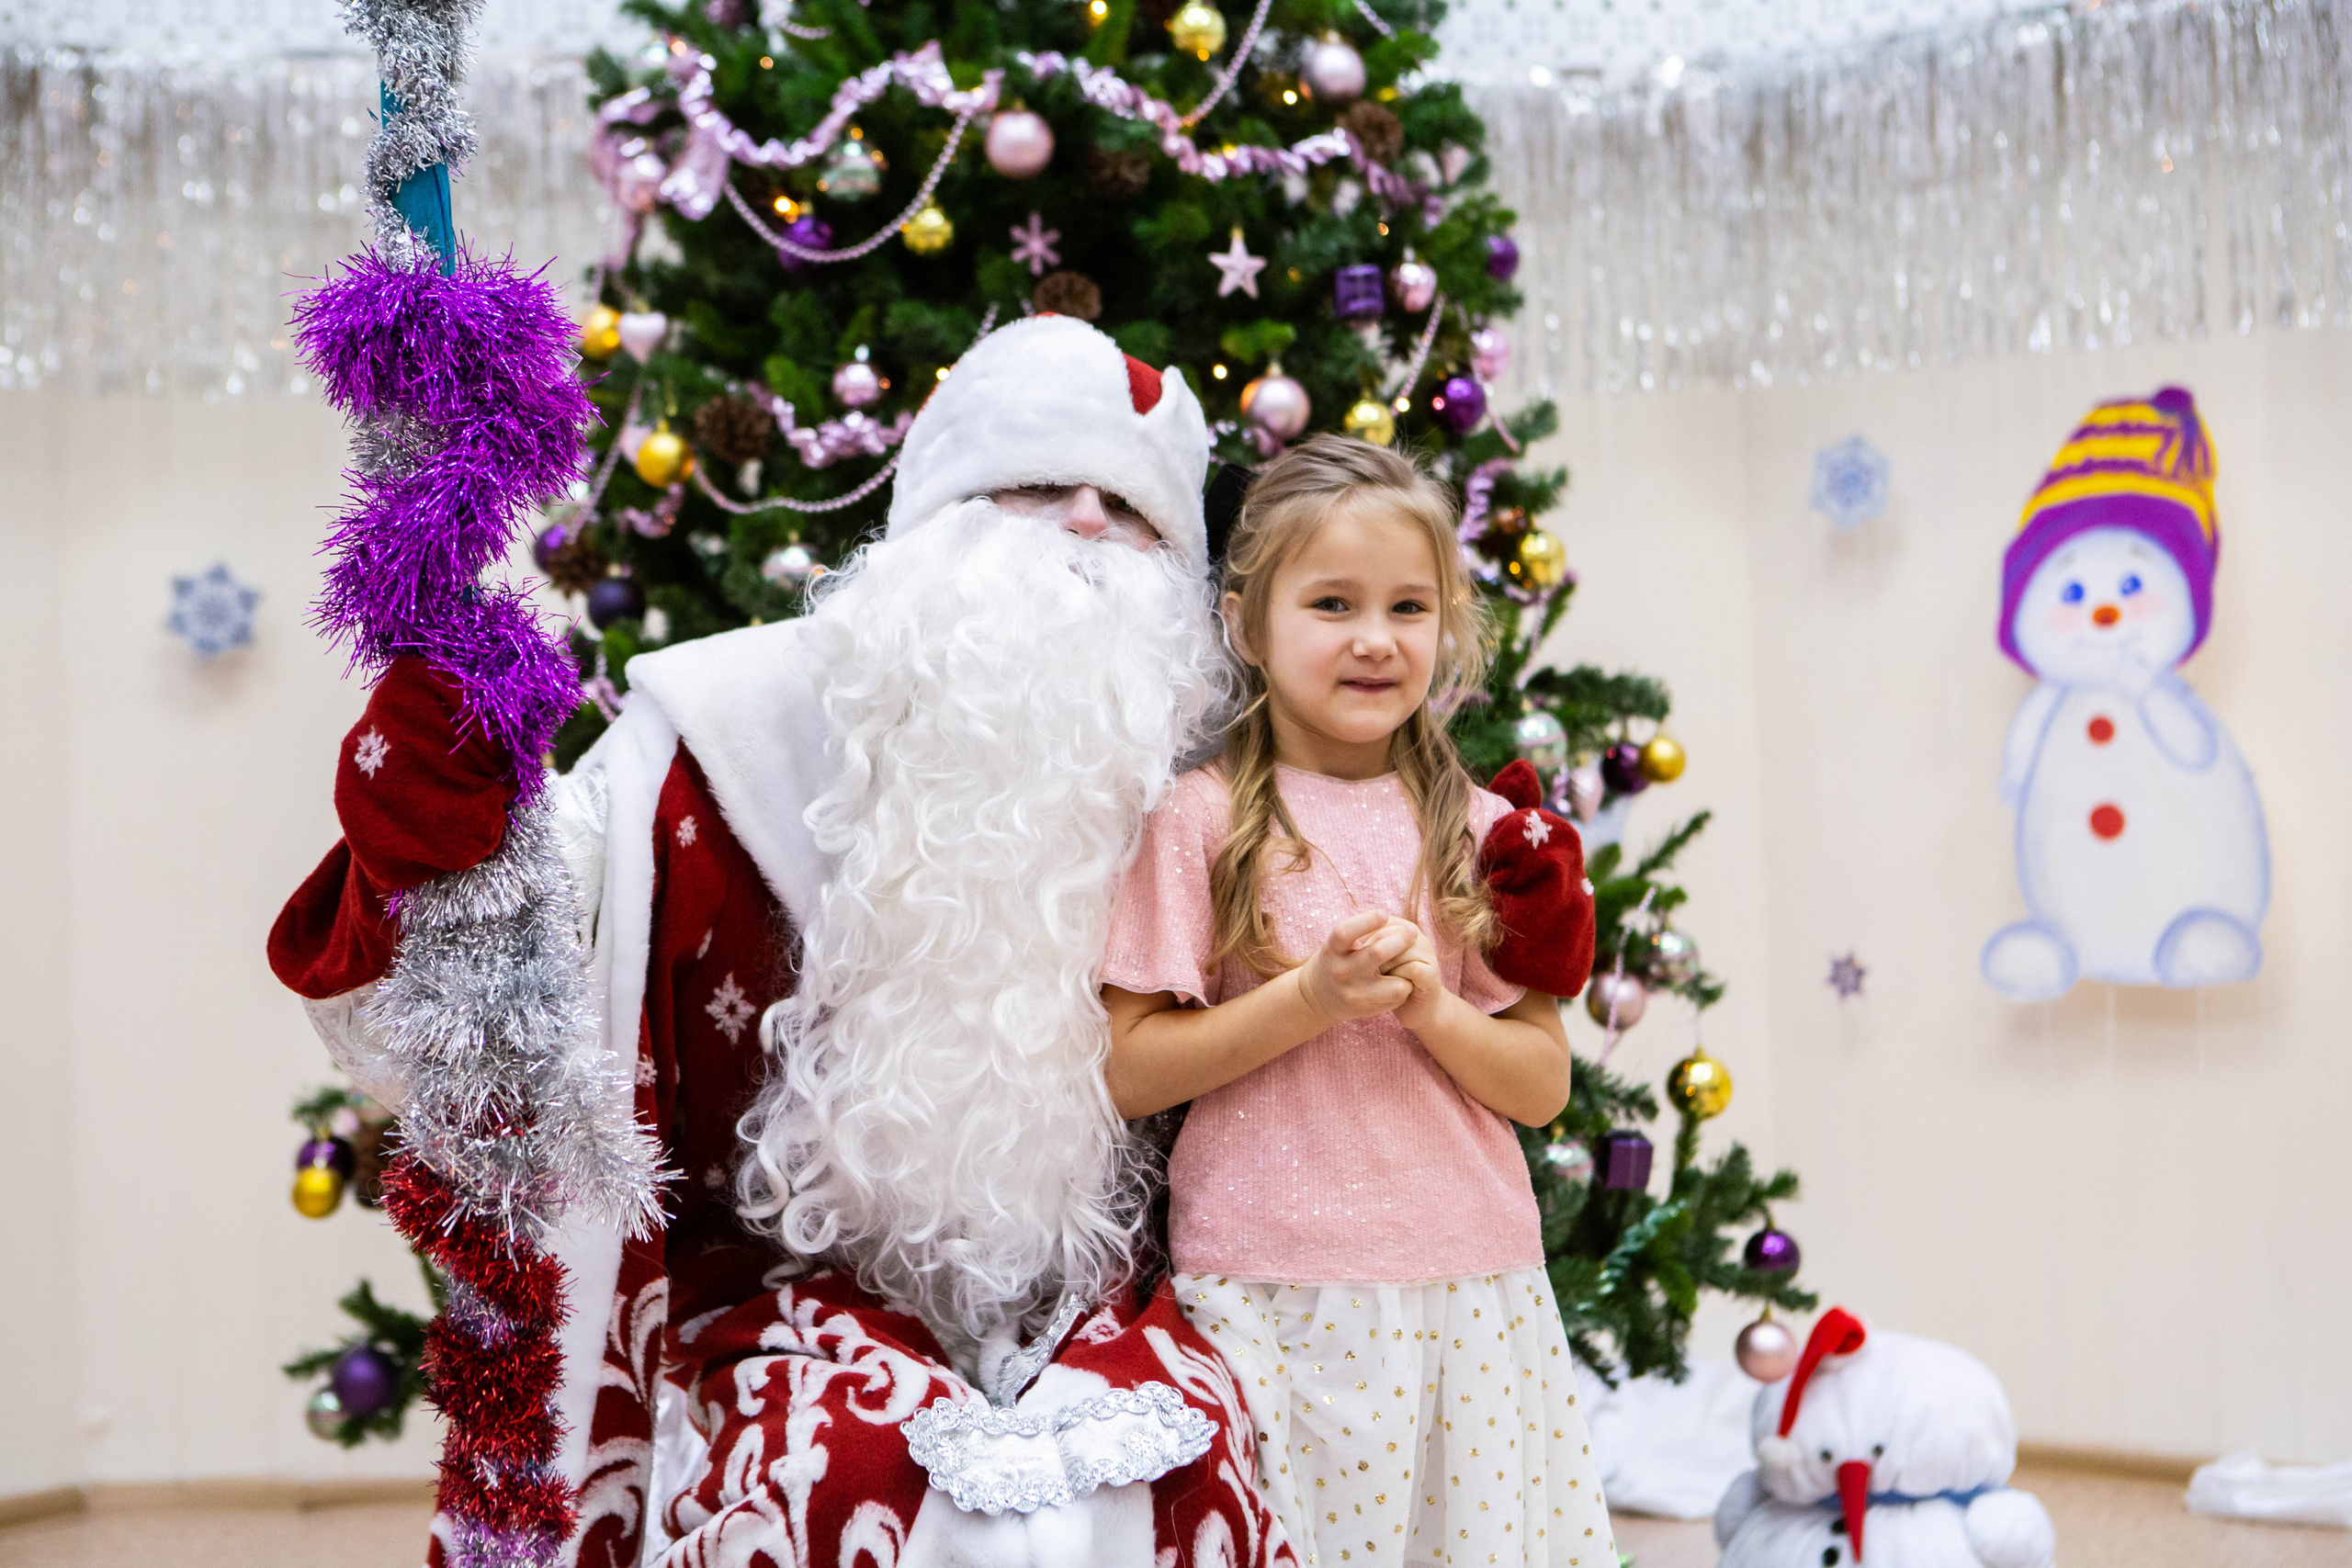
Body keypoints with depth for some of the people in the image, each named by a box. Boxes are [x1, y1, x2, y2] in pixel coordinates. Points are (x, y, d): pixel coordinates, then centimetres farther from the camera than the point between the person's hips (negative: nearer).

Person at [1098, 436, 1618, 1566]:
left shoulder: (1479, 830, 7)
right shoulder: (1201, 824, -3)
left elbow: (1544, 1086, 7)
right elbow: (1125, 1071, -6)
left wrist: (1428, 1008, -11)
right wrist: (1311, 998, -16)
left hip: (1472, 1297, 3)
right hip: (1276, 1298, -3)